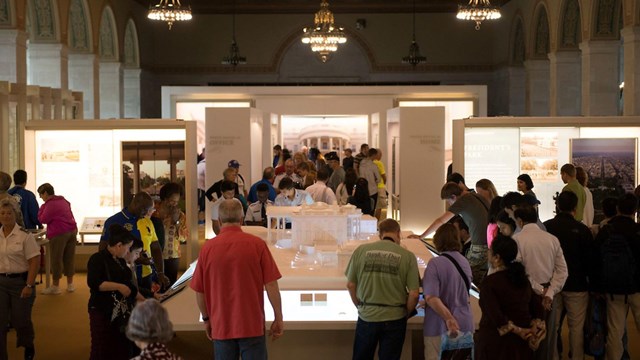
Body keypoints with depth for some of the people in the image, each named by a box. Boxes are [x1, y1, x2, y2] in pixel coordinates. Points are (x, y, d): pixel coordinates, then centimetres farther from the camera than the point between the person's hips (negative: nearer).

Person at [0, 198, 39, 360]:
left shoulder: (25, 236, -10)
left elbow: (35, 262, -11)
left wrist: (29, 286, -16)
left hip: (20, 281, -3)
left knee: (20, 320, 9)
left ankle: (28, 347, 39)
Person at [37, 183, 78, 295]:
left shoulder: (50, 204, -11)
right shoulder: (63, 201, 17)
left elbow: (43, 219, -10)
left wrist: (42, 208, 1)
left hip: (59, 234, -8)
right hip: (72, 231, 8)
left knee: (56, 259, -1)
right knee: (69, 258, 10)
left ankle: (55, 286, 3)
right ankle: (70, 284, 15)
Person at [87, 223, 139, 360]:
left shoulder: (120, 261, 14)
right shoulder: (97, 259, -11)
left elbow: (129, 285, 21)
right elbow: (94, 283, -25)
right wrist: (119, 287, -27)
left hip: (122, 313, 8)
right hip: (103, 313, -8)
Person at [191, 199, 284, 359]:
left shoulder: (208, 247, -3)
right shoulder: (257, 244, -8)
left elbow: (199, 291, 3)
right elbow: (271, 285, -8)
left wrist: (206, 319, 17)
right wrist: (278, 318, 1)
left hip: (221, 327, 2)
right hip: (252, 325, -2)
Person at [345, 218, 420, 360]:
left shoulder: (361, 250, -4)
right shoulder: (408, 256, -7)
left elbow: (350, 285, 0)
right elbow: (414, 294, -8)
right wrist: (406, 312, 10)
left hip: (367, 316, 1)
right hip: (394, 318, -1)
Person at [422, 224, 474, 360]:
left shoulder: (435, 263, -15)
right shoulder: (465, 262, 6)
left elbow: (431, 297, -25)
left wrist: (448, 318, -25)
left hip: (440, 325, -6)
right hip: (464, 323, 6)